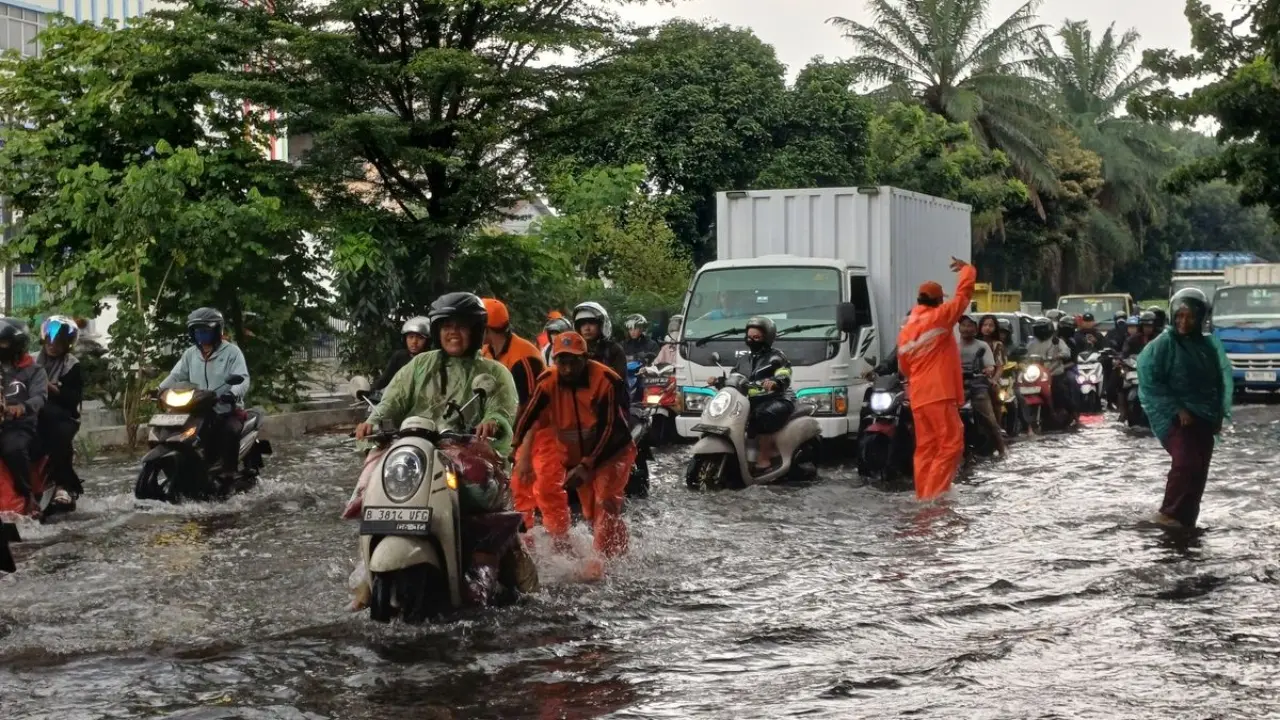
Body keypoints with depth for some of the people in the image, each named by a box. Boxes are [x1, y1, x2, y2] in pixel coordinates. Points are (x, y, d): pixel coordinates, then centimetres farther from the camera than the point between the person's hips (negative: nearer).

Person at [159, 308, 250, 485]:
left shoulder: (231, 352, -2)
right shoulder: (190, 354, 15)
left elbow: (243, 378, -14)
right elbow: (176, 376, 10)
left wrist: (233, 393, -36)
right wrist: (160, 390, -10)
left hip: (228, 410, -5)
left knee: (230, 431, -35)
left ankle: (229, 473, -29)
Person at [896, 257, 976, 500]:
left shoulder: (905, 330, 16)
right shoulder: (939, 317, -4)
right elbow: (964, 293, 0)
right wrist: (967, 269, 17)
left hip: (918, 397, 8)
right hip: (939, 394, -8)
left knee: (925, 447, 10)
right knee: (951, 444, -9)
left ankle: (923, 495, 7)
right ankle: (935, 494, -18)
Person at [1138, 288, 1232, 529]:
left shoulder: (1210, 345, 7)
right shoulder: (1162, 345, -7)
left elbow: (1223, 380, 15)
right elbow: (1149, 382, -11)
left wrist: (1220, 414, 4)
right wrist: (1176, 409, -17)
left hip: (1204, 419, 6)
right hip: (1175, 418, -6)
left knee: (1199, 471, 6)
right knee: (1186, 463, -24)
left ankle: (1187, 521, 14)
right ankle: (1170, 513, -15)